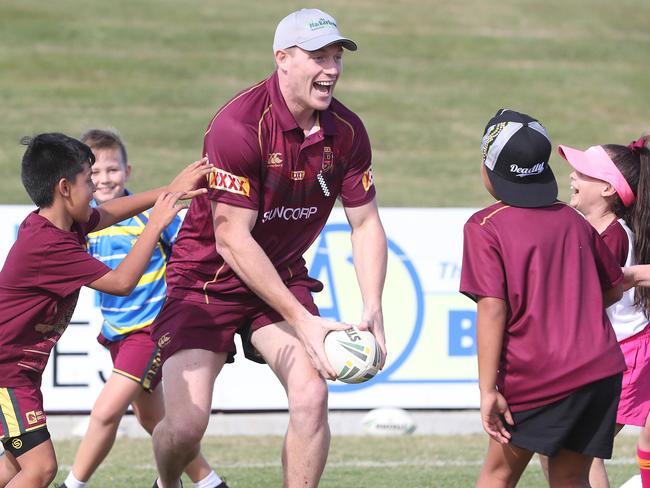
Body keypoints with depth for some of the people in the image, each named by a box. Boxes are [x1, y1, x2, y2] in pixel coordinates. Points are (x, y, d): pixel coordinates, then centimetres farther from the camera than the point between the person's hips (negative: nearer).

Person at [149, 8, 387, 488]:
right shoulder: (239, 125, -25)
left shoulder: (346, 131, -7)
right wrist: (302, 320, -25)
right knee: (186, 424, -13)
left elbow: (365, 223, 2)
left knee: (311, 394, -19)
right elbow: (232, 240, -24)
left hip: (283, 277, 5)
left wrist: (372, 310, -14)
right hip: (207, 281, -5)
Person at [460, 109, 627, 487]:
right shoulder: (573, 220, 12)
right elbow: (614, 288, 22)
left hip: (536, 377, -5)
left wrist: (488, 389, -15)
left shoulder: (485, 228, -5)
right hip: (602, 369, 5)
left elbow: (493, 309, -14)